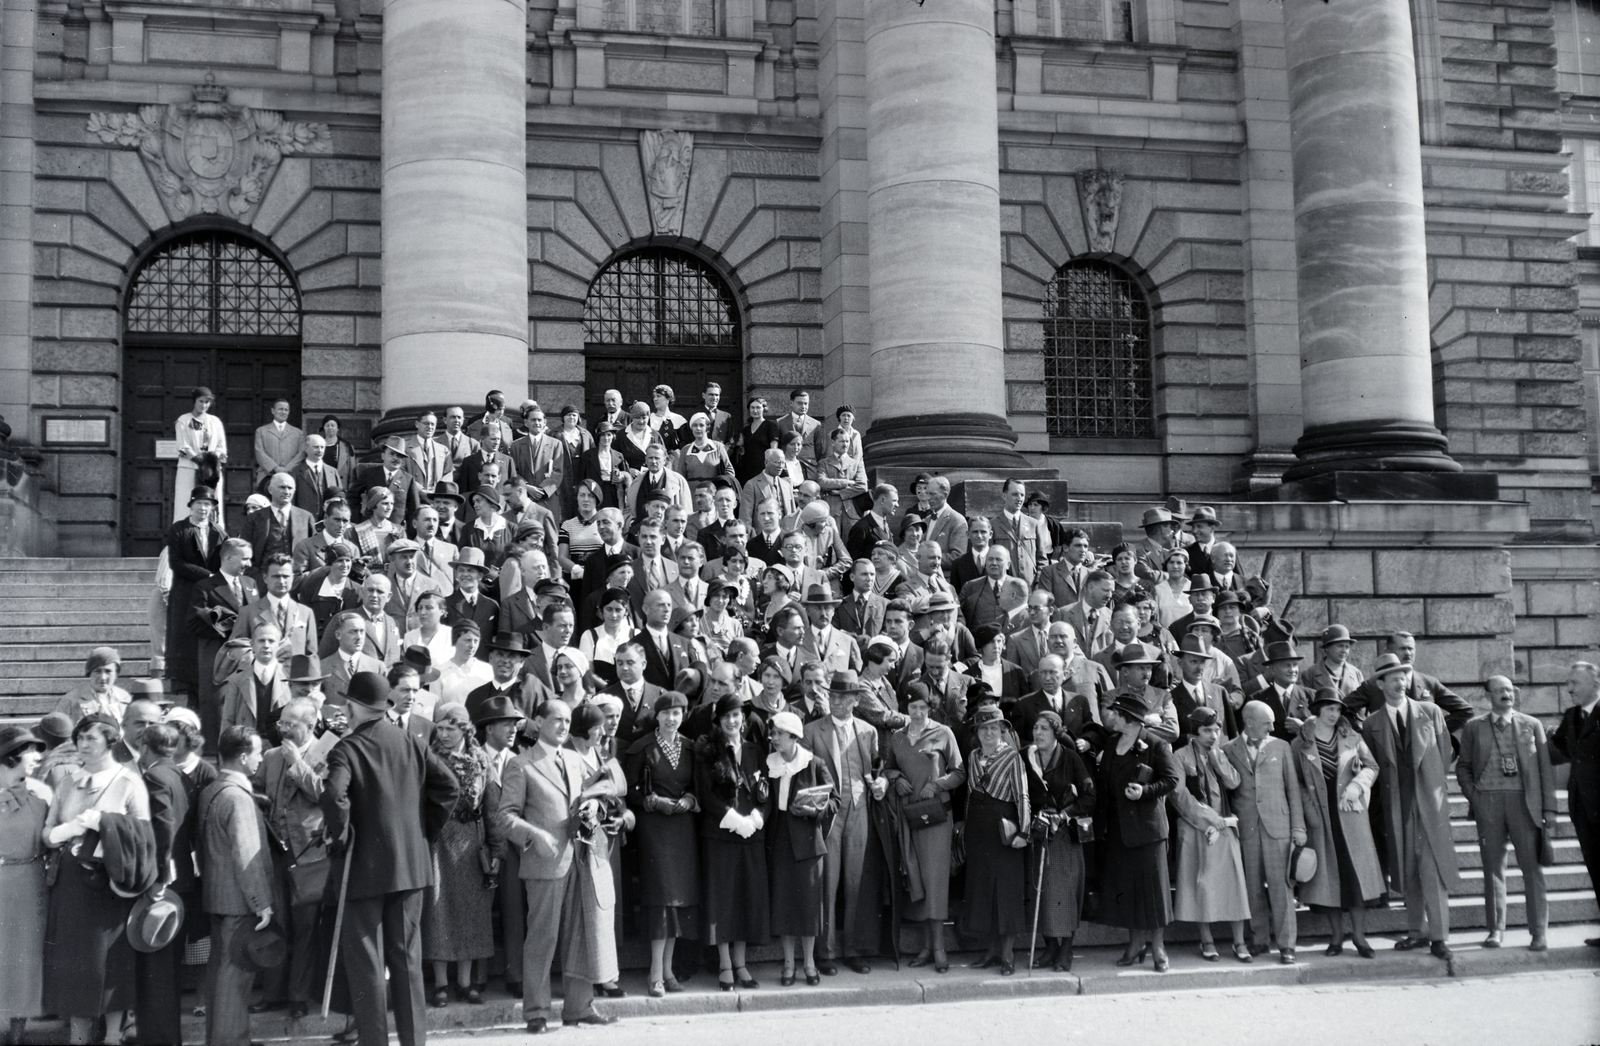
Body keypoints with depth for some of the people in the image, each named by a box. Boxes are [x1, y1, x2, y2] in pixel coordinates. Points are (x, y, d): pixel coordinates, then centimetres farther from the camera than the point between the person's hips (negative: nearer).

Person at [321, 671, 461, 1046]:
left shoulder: (347, 749, -10)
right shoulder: (411, 743, 4)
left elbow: (334, 797, -26)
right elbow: (448, 785, 1)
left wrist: (339, 836, -12)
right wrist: (427, 829, 9)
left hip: (365, 866, -5)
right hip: (411, 864, 5)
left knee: (365, 958, 4)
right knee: (407, 956, 12)